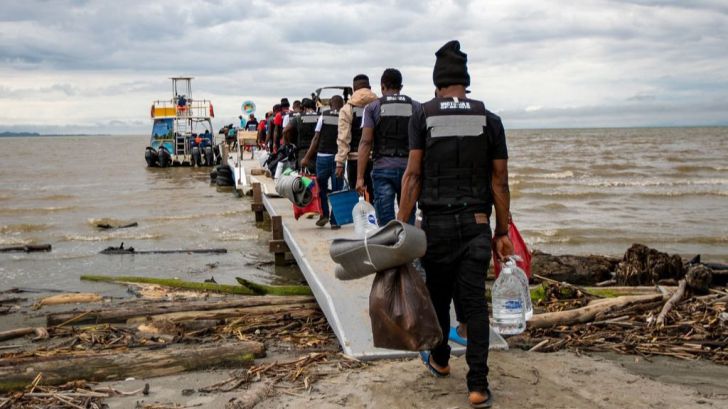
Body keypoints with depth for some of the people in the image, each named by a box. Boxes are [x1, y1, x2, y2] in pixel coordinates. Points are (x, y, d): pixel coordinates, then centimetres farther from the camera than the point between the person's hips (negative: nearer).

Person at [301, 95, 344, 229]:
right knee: (336, 190, 6)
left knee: (322, 187, 17)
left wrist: (307, 157, 2)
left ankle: (324, 214, 7)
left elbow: (316, 138, -2)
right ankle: (334, 220, 5)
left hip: (323, 156, 0)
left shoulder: (324, 115, 1)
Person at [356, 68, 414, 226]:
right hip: (408, 168, 2)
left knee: (386, 223, 1)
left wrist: (360, 177, -5)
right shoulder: (414, 107, 8)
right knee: (408, 221, 9)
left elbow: (366, 142, -4)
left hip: (383, 168, -1)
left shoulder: (373, 107, 3)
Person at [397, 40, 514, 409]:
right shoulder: (489, 120, 3)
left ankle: (440, 361, 37)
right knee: (474, 302, 2)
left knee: (438, 295, 16)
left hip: (436, 223, 0)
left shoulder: (423, 115, -1)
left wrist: (401, 226, -4)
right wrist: (503, 232, 9)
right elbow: (500, 182, 3)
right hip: (477, 225, 1)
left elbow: (413, 175, -7)